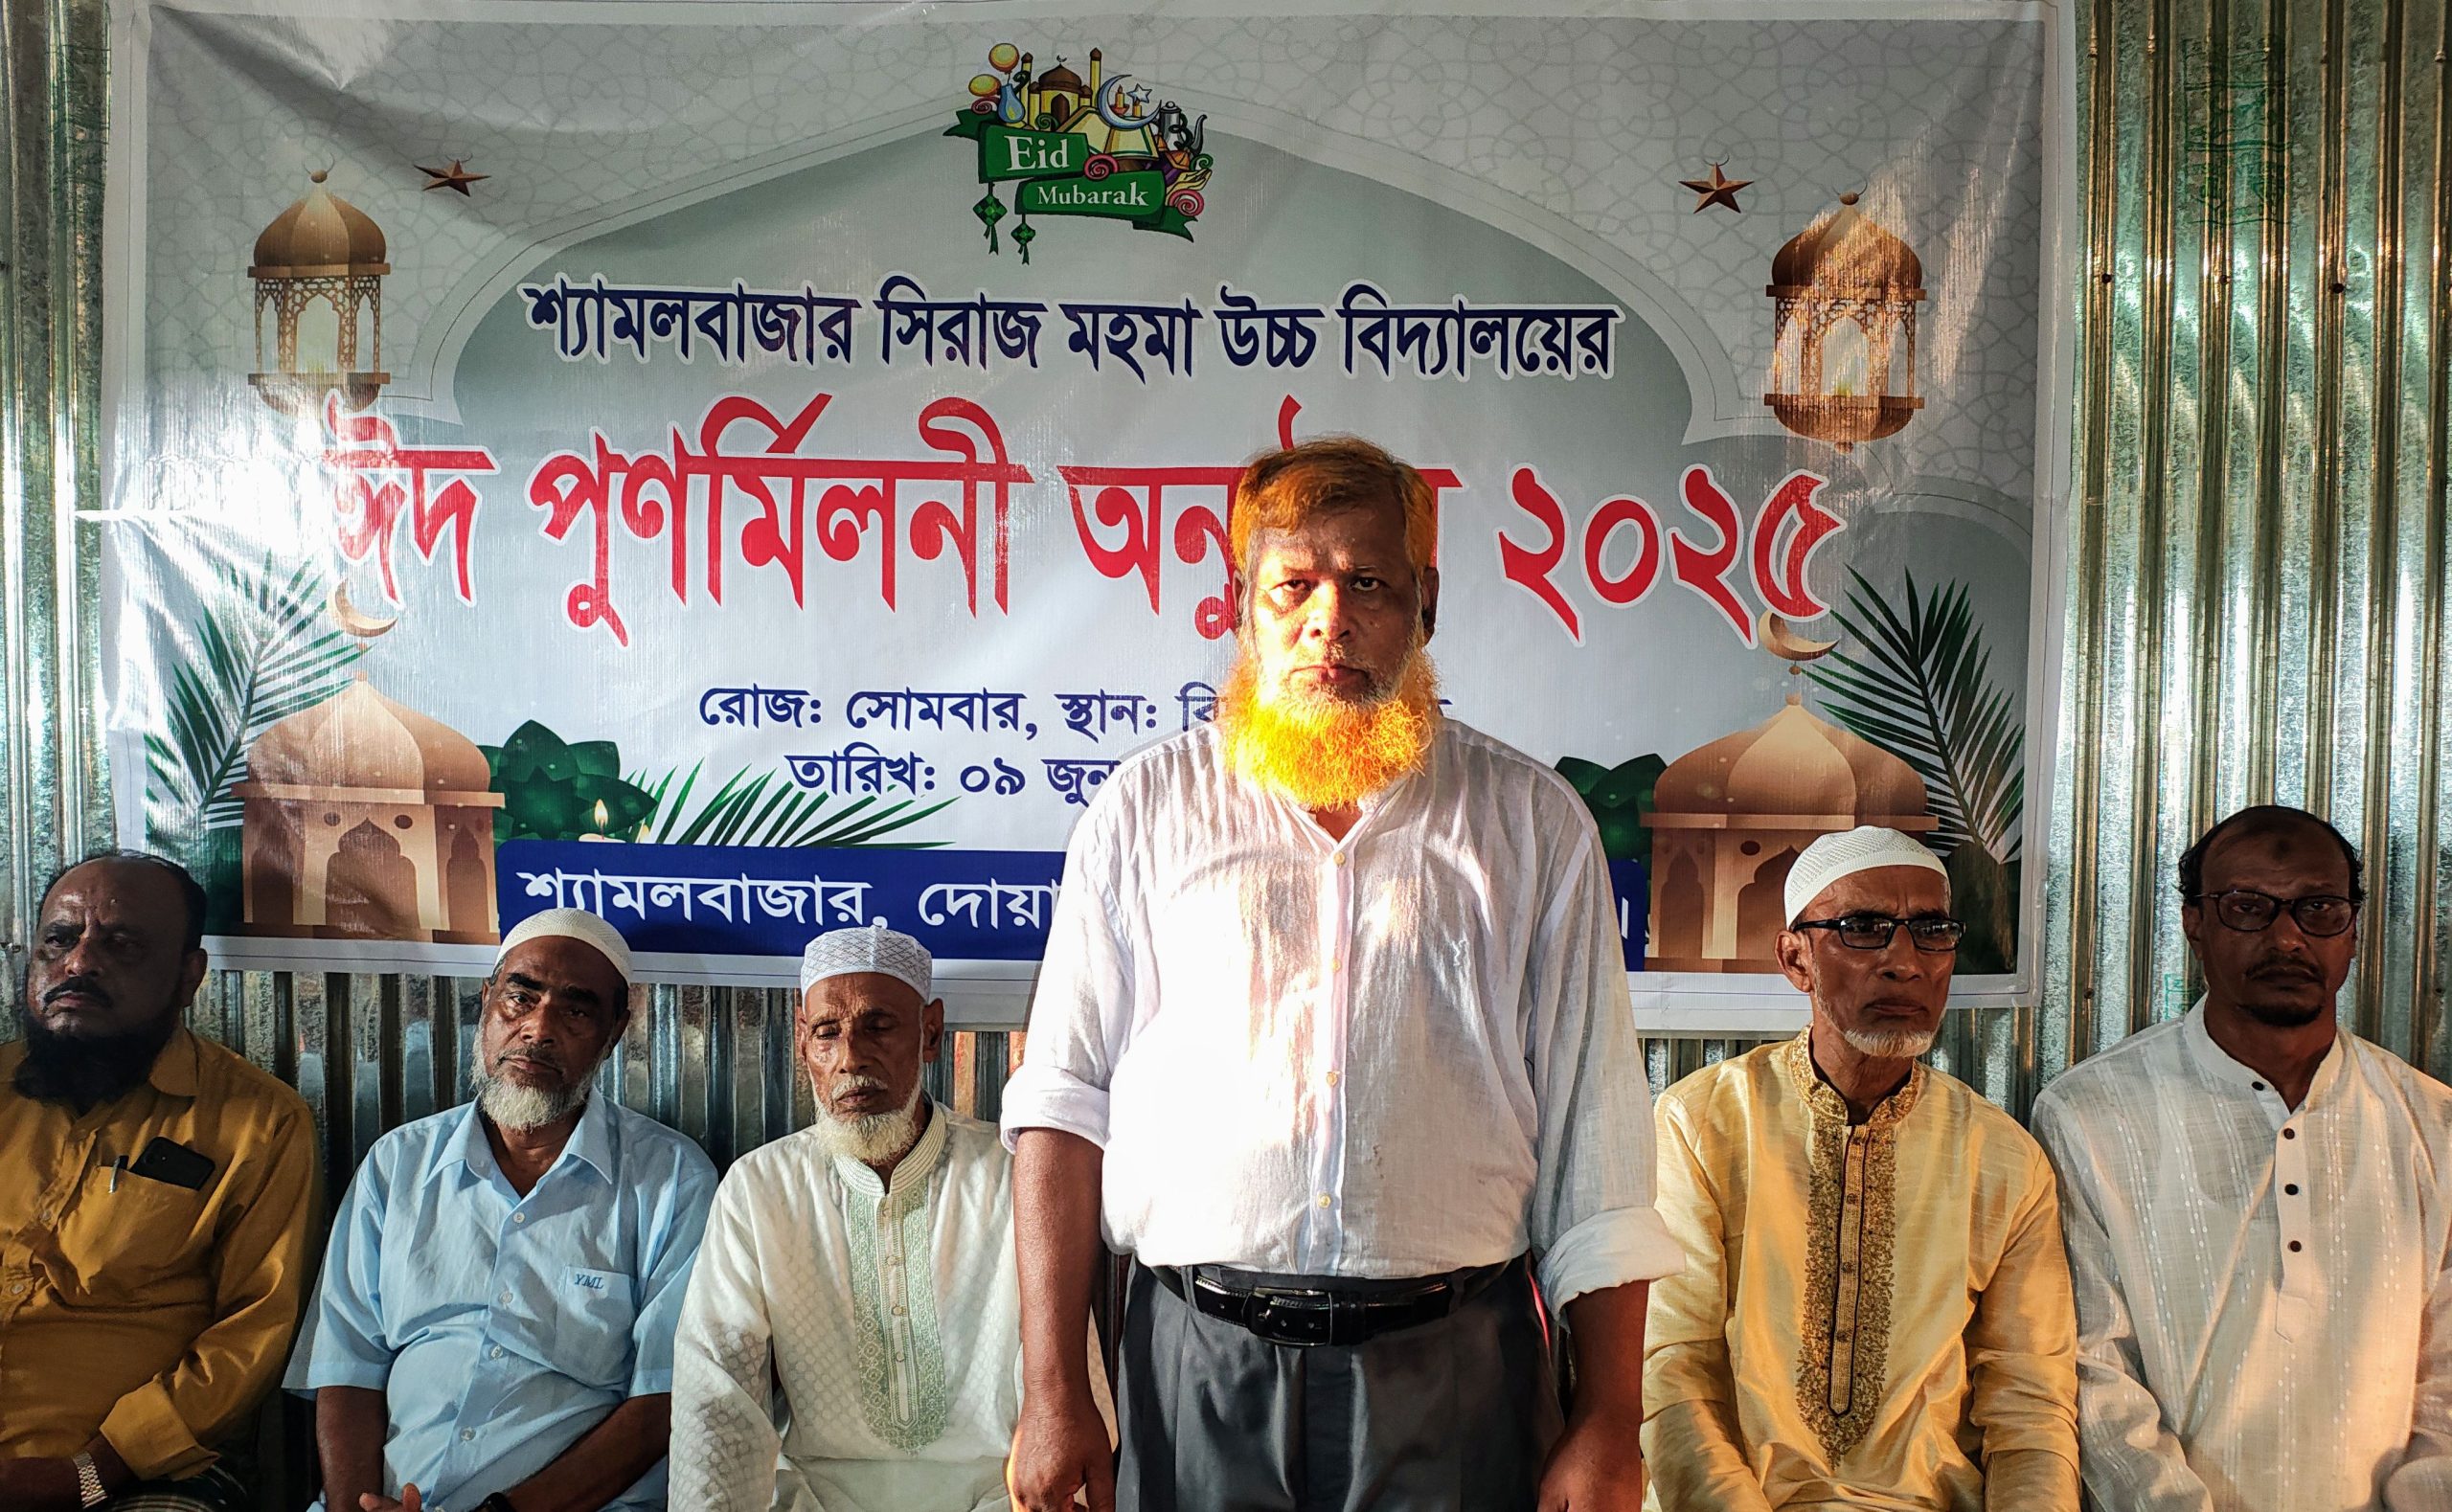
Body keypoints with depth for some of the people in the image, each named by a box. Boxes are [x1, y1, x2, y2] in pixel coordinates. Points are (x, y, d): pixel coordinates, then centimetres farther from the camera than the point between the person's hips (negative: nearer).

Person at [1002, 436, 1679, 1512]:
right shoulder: (1145, 809, 6)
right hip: (1197, 1374, 0)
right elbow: (1063, 1101, 2)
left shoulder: (1531, 824, 5)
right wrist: (1051, 1388, -4)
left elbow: (1594, 1151, 3)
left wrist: (1609, 1424, 0)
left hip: (1454, 1379, 0)